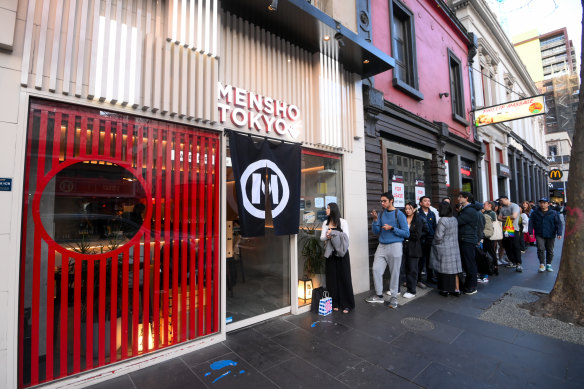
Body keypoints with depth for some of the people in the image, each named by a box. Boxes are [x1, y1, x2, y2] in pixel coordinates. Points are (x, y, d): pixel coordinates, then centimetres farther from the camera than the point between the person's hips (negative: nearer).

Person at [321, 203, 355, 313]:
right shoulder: (325, 223, 10)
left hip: (341, 253, -4)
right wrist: (327, 236, -19)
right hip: (330, 253, 4)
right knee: (332, 278, 5)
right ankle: (335, 304, 17)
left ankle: (346, 305, 11)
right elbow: (322, 238, 3)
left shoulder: (343, 222, -2)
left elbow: (346, 237, -9)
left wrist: (332, 235, -18)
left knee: (344, 278, 0)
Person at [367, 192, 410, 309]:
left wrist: (391, 228, -15)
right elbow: (376, 232, 7)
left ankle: (394, 297, 19)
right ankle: (379, 295, 17)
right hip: (382, 246, 5)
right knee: (376, 269, 2)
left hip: (395, 246, -5)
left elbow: (406, 233, -6)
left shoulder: (399, 215, -5)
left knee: (394, 272, 3)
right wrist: (375, 219, -8)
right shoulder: (381, 214, 9)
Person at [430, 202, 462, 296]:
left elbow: (438, 236, -18)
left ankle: (445, 290, 15)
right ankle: (456, 289, 21)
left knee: (444, 269, 5)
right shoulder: (454, 219, 4)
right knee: (454, 268, 13)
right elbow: (455, 234, 11)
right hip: (454, 248, 7)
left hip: (444, 249, -7)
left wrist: (434, 243, -1)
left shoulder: (442, 221, -19)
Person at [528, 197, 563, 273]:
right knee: (540, 249, -13)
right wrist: (530, 232, -3)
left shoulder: (554, 213, 1)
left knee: (550, 251, 10)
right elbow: (531, 223, 4)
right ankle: (542, 264, -1)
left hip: (550, 235, 1)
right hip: (539, 235, -1)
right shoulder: (535, 213, 2)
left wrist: (559, 233, -10)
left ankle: (548, 264, 25)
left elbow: (558, 223, 0)